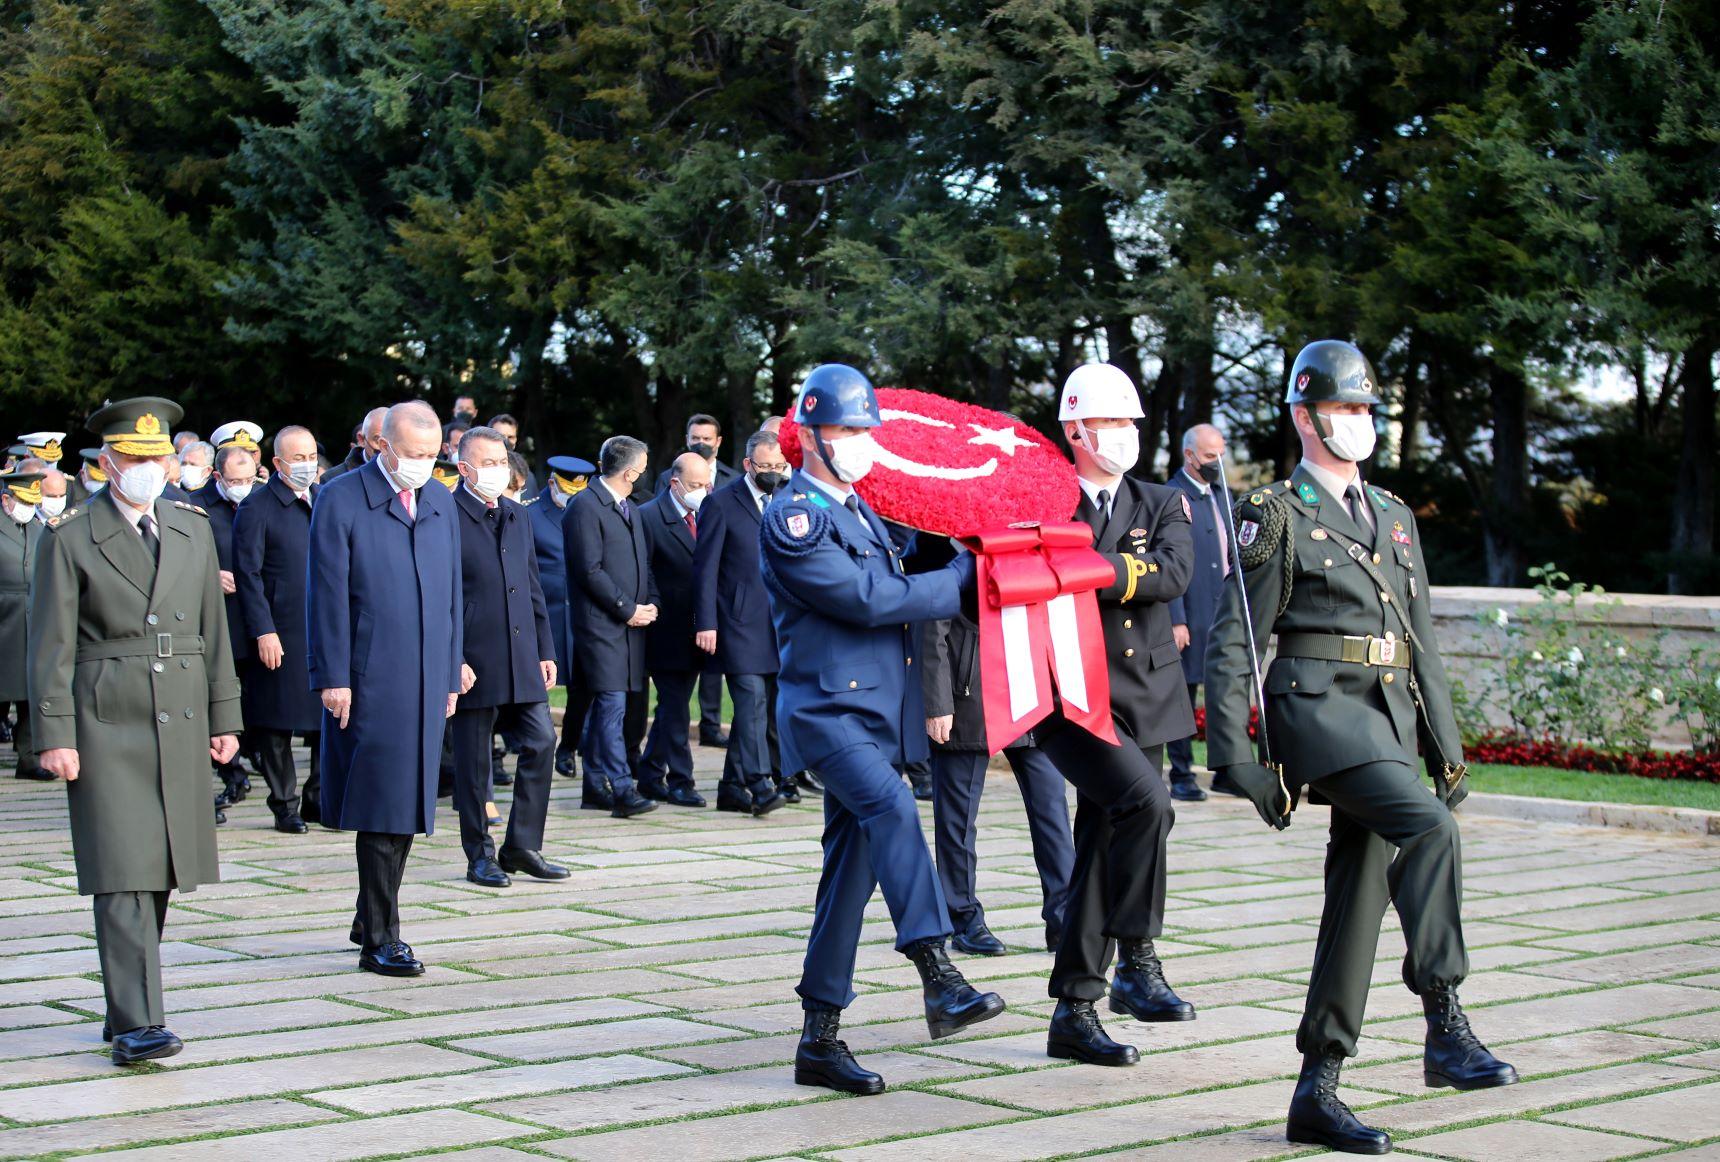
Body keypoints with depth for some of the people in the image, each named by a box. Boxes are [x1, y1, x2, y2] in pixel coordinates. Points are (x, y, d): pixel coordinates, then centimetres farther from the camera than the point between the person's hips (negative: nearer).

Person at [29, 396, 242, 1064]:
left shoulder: (193, 530, 12)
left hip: (181, 723, 5)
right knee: (121, 878, -9)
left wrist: (224, 718, 11)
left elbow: (214, 630, 15)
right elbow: (50, 646, -3)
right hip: (106, 726, -4)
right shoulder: (70, 539, -1)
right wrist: (54, 735, -10)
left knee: (159, 873, 7)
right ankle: (136, 1025, -11)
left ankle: (128, 1007, 19)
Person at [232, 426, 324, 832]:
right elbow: (248, 574, -9)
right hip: (280, 634, -5)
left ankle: (319, 798, 15)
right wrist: (263, 631, -14)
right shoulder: (257, 507, -5)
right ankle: (284, 805, 14)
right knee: (277, 725, 3)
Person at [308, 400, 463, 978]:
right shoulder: (341, 500, -5)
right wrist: (333, 679, -11)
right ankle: (381, 940, 0)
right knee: (383, 808, -6)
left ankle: (373, 923, 23)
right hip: (369, 681, -6)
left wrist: (451, 673, 14)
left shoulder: (440, 501, 14)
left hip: (425, 682, 6)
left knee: (407, 806, 10)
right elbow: (328, 596, -7)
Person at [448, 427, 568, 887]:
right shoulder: (446, 519, -8)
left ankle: (522, 846, 12)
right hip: (474, 661, -6)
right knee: (473, 760, 2)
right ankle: (480, 857, 13)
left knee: (541, 743, 1)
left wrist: (545, 650, 14)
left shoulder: (518, 517, 15)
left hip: (522, 659, 6)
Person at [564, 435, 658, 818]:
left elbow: (643, 561, 23)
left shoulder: (628, 508, 19)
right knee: (612, 704, -12)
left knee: (605, 706, 12)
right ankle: (621, 790, -15)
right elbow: (590, 570, -16)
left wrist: (650, 602, 5)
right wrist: (627, 609, -14)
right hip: (600, 623, -9)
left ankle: (595, 786, 17)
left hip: (630, 623, 9)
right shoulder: (585, 507, -11)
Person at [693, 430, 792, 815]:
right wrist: (705, 623, -10)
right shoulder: (722, 503, -2)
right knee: (752, 701, -15)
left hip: (779, 622, 6)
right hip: (740, 622, -5)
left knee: (765, 707, 7)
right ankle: (760, 785, -18)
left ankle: (734, 787, 16)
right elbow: (705, 567, -4)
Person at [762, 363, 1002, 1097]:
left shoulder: (859, 510, 18)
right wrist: (963, 577, -8)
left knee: (853, 863, 7)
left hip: (875, 711, 8)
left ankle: (820, 1037, 12)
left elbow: (898, 586, 31)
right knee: (890, 808, -31)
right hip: (828, 710, -8)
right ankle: (939, 979, -40)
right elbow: (869, 598, -16)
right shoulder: (792, 519, -9)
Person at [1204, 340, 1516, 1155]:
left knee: (1359, 901, 5)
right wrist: (1232, 754, -11)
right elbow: (1233, 642, -3)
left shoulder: (1393, 516, 20)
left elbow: (1422, 642, 23)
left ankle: (1317, 1094, 10)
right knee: (1429, 830, -28)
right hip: (1319, 705, -7)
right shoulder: (1277, 516, -1)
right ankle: (1445, 1032, -25)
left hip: (1386, 721, 7)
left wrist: (1446, 747, 19)